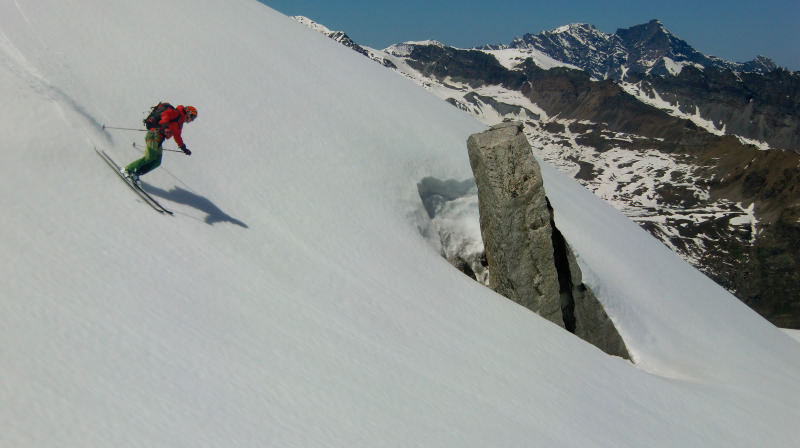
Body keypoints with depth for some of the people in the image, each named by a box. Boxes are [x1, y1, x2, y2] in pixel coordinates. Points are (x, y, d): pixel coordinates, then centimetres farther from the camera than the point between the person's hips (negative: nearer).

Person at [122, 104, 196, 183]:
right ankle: (127, 169, -10)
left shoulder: (180, 123, 29)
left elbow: (177, 137, 42)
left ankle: (135, 173, -6)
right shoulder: (177, 113, 1)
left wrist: (184, 148, 43)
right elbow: (165, 114, -17)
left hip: (158, 141, 9)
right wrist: (166, 127, -31)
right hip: (154, 134, -9)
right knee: (149, 158, -18)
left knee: (157, 162, -4)